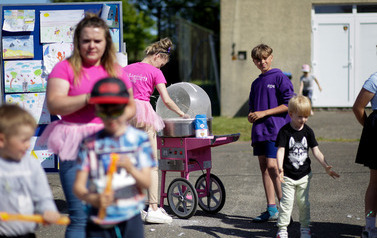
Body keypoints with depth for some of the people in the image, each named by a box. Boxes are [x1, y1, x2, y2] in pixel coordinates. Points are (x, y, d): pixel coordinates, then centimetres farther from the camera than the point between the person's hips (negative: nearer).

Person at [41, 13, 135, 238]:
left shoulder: (117, 71, 17)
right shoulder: (65, 68, 4)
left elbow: (131, 106, 22)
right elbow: (53, 104, -7)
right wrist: (88, 98, -17)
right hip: (76, 150, -4)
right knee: (80, 217, -8)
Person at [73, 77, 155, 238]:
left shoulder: (139, 139, 1)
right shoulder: (90, 143, 2)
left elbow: (146, 182, -4)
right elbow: (78, 186, -2)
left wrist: (131, 169, -26)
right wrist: (93, 199, -23)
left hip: (130, 220, 0)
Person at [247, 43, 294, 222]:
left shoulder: (280, 78, -3)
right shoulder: (256, 83, 18)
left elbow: (289, 104, -9)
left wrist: (263, 113, -11)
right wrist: (251, 116, 3)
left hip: (276, 129, -7)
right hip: (259, 131, 7)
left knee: (272, 166, -16)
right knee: (264, 167, 6)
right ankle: (271, 209, 11)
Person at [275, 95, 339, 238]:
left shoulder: (308, 131, 2)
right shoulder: (285, 131, -9)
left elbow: (316, 151, 3)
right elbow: (281, 150, -17)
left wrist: (326, 166, -7)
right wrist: (280, 169, -31)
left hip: (304, 175, 3)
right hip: (288, 176, -3)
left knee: (304, 203, 9)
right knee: (286, 203, -4)